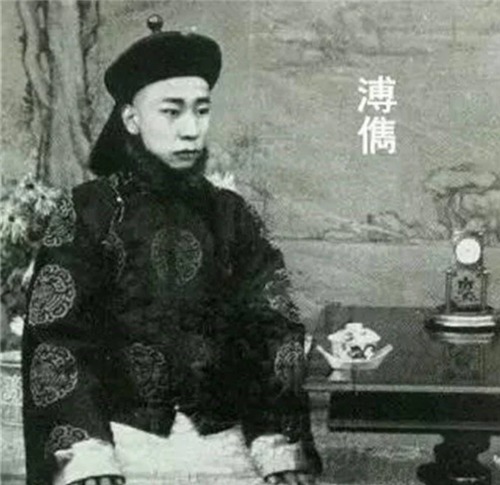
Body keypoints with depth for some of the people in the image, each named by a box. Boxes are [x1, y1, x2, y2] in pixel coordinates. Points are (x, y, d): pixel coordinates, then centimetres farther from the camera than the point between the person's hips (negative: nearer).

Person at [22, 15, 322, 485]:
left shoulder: (231, 216, 8)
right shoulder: (88, 212, 1)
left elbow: (274, 335, 3)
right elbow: (55, 338, -6)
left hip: (227, 445, 3)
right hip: (122, 443, -2)